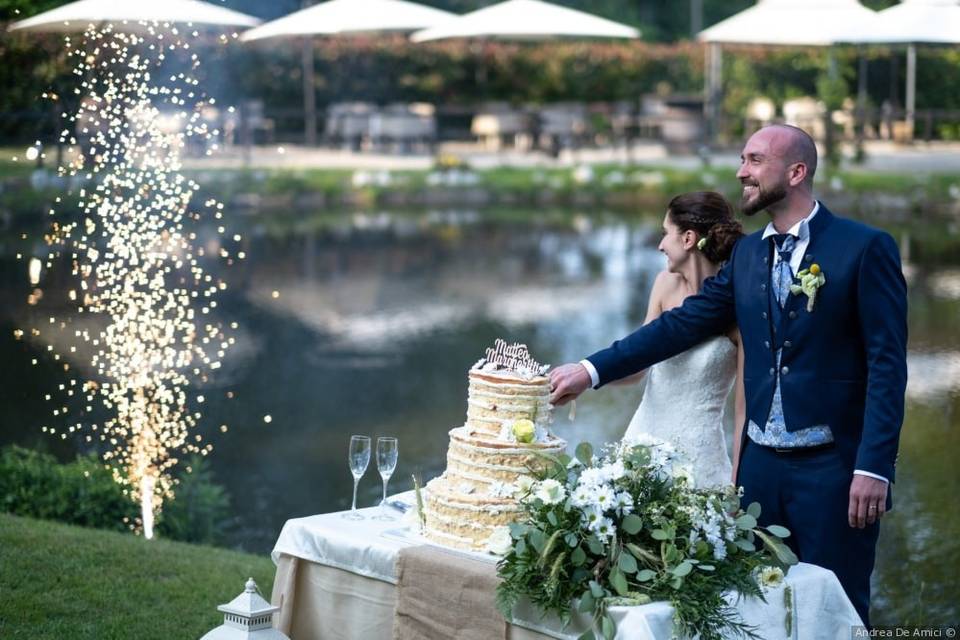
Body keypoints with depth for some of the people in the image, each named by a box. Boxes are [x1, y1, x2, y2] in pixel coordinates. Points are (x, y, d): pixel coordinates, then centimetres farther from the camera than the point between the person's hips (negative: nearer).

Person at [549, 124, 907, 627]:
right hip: (761, 462, 6)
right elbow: (680, 325, 8)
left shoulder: (866, 248, -8)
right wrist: (591, 370, 1)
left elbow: (887, 364, -11)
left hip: (834, 467, -6)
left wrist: (874, 469, -17)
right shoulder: (747, 253, 10)